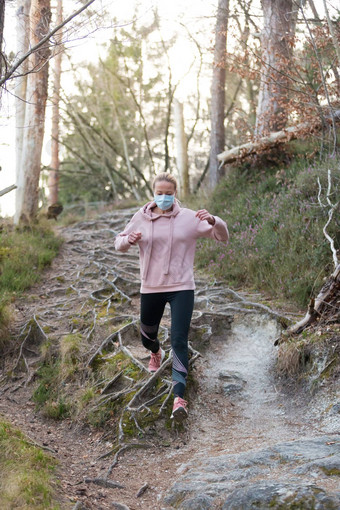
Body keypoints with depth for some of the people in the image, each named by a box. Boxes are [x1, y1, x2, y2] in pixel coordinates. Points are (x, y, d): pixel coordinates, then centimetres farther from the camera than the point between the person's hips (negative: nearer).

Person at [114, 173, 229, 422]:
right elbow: (119, 243, 11)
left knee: (179, 340, -14)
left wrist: (212, 220, -25)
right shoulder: (141, 217, 2)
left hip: (182, 288, -3)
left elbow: (222, 236, -3)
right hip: (151, 288, 3)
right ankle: (156, 352, 59)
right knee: (147, 336, 21)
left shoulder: (189, 218, -4)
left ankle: (179, 397, -15)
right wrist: (128, 240, -14)